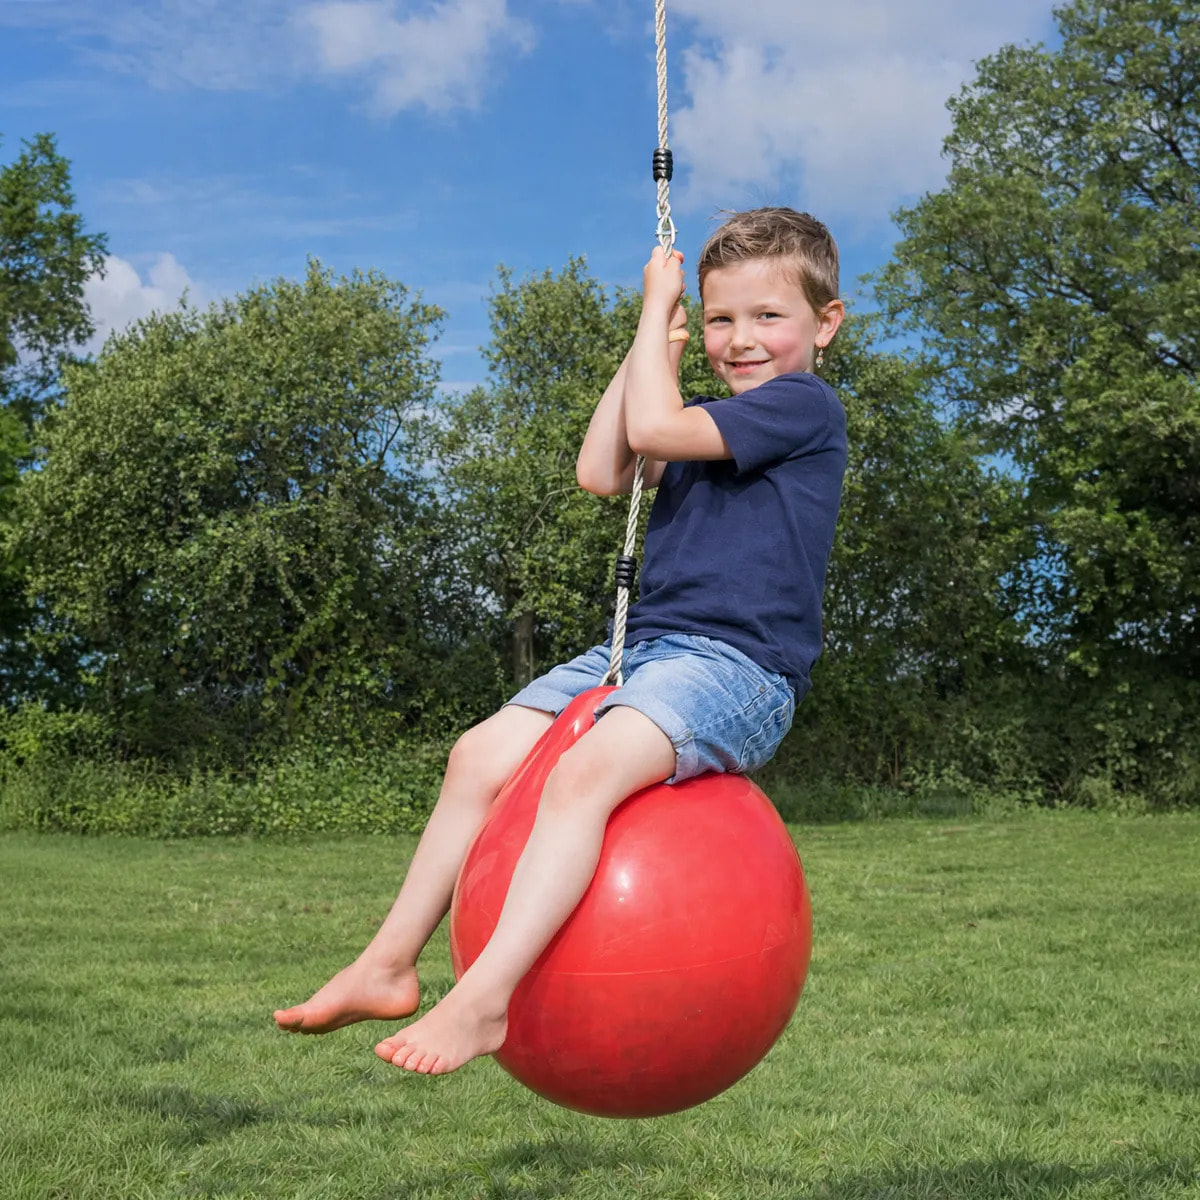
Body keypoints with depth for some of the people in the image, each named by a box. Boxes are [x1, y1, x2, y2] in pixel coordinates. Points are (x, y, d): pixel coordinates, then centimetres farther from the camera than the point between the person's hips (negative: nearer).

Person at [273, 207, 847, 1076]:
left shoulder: (805, 404, -5)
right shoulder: (718, 418, 23)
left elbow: (654, 427, -15)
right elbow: (602, 473, 14)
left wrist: (655, 309, -1)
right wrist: (655, 345, 13)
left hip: (740, 663, -9)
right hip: (647, 645, 9)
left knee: (585, 771, -32)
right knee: (481, 755, -2)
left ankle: (484, 1000, -35)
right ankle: (391, 963, 2)